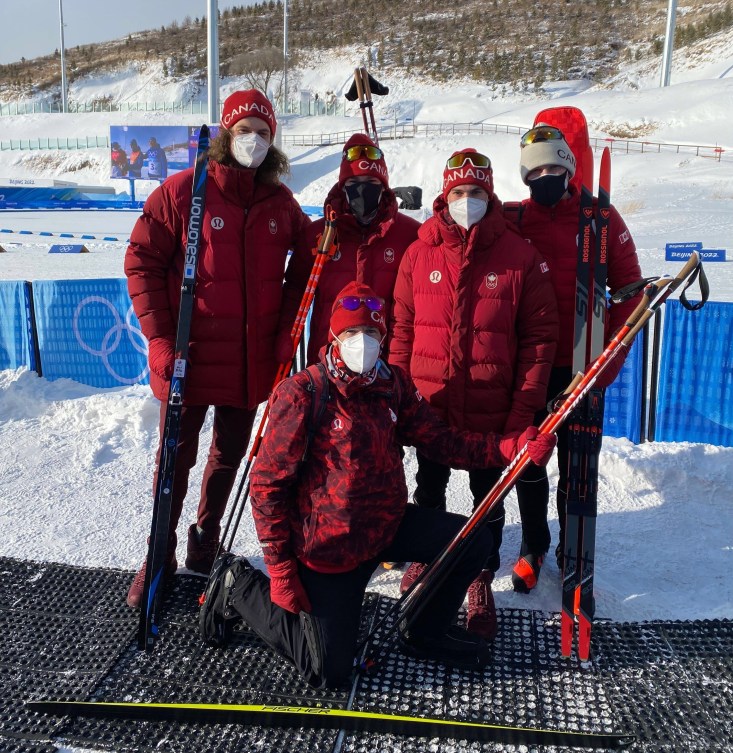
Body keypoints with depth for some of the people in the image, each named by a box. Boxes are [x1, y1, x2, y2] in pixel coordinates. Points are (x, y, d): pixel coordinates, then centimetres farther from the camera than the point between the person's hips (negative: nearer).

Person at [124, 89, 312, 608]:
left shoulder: (280, 202, 5)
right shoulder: (184, 191, -7)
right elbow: (142, 261, -6)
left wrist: (285, 319, 6)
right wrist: (160, 338, -13)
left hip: (254, 361, 4)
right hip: (192, 359, -4)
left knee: (230, 456, 16)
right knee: (177, 458, 7)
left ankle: (205, 546, 37)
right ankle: (159, 560, 25)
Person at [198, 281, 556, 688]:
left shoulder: (393, 384, -1)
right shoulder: (302, 393, -19)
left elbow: (440, 440, -1)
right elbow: (267, 484, -16)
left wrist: (511, 447, -15)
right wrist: (281, 571, -17)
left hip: (389, 524, 6)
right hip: (329, 547, -5)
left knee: (473, 539, -4)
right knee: (328, 671, 2)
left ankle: (426, 633, 21)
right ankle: (239, 587, 21)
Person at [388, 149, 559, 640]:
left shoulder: (521, 256, -5)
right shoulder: (419, 254, 0)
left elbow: (539, 336, -6)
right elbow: (402, 328, 3)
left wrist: (524, 410, -11)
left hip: (493, 412, -1)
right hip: (429, 407, 2)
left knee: (489, 499, 13)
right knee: (429, 492, 20)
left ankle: (482, 584, 34)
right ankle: (425, 559, 45)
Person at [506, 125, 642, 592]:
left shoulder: (602, 218, -2)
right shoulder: (512, 221, 0)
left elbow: (630, 288, 0)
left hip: (580, 367, -1)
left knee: (575, 466, 9)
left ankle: (572, 553, 28)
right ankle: (533, 547, 33)